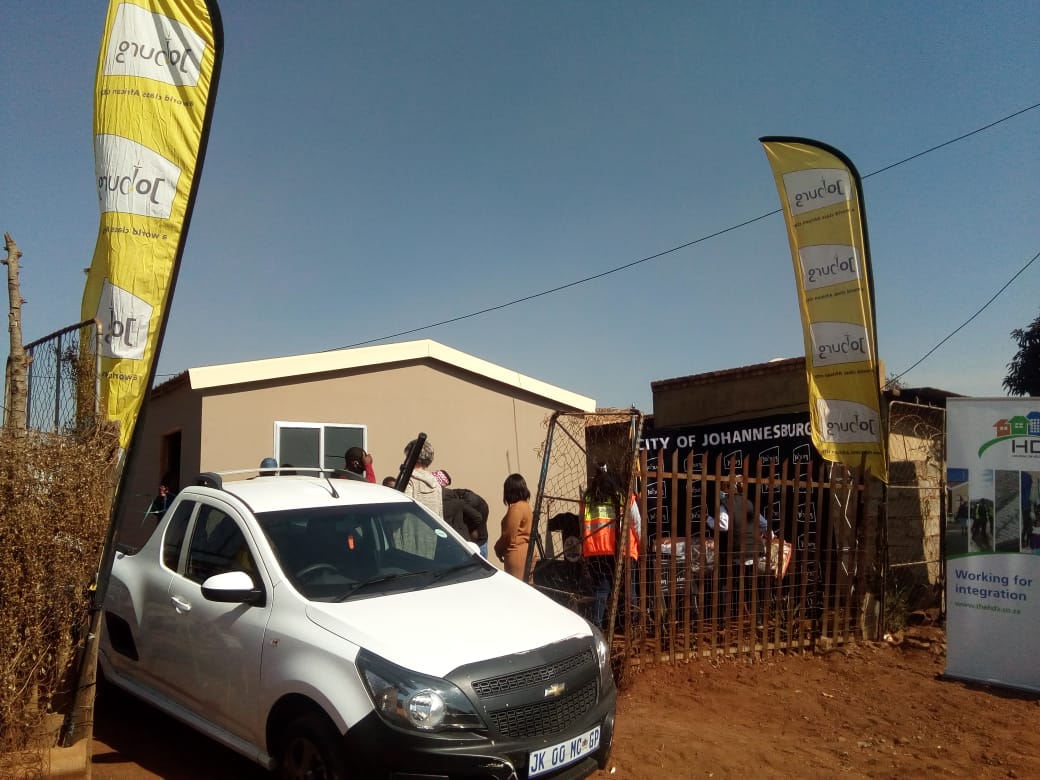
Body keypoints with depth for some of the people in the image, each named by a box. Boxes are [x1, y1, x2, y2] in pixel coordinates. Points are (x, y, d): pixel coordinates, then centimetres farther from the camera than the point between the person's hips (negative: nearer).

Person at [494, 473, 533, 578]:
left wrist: (498, 549, 1)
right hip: (527, 552, 9)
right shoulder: (526, 505, 9)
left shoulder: (516, 508, -17)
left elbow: (509, 535, -16)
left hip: (517, 554, -9)